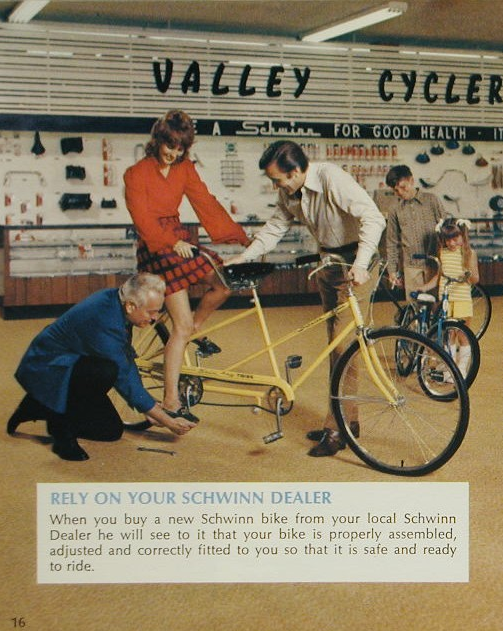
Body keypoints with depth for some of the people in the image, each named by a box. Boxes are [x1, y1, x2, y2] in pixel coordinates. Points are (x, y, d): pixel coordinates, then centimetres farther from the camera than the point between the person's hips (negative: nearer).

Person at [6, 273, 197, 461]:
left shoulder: (114, 300, -6)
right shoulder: (104, 321, -32)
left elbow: (127, 359, 7)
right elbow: (124, 378, -27)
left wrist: (150, 407, 7)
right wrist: (169, 422, -20)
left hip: (70, 363, 9)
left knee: (112, 431, 9)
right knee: (107, 371, -36)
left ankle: (39, 407, 21)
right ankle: (62, 427, -14)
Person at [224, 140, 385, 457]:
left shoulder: (332, 178, -24)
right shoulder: (289, 192, 0)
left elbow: (374, 218, -29)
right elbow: (276, 227, 15)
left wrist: (360, 264, -39)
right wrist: (243, 257, 5)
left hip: (353, 263, -8)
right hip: (328, 261, 8)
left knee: (344, 346, -10)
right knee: (336, 345, 11)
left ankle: (338, 429, -6)